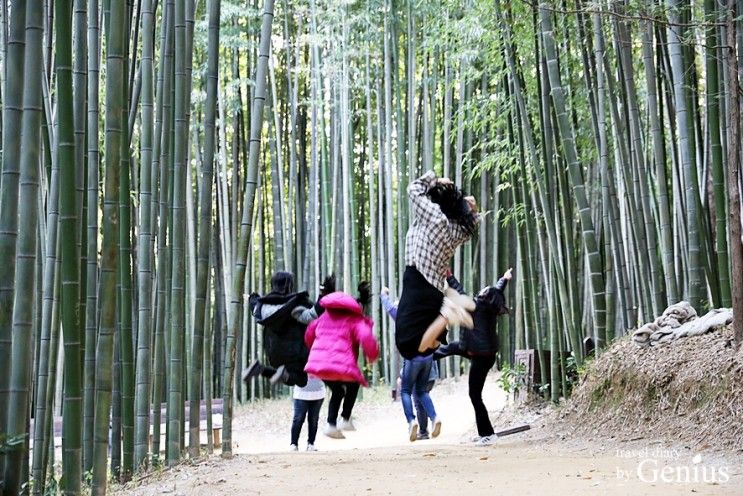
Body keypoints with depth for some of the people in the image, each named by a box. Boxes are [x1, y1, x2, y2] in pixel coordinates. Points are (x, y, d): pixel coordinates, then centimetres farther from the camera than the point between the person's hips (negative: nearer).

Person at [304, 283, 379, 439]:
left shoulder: (325, 316, 24)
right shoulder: (356, 319, 5)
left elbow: (309, 334, 26)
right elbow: (366, 338, -12)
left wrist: (315, 350, 43)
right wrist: (373, 356, 6)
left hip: (318, 363, 5)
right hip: (341, 364, -5)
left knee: (337, 391, 29)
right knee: (353, 385, 28)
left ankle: (331, 424, 11)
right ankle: (345, 419, 15)